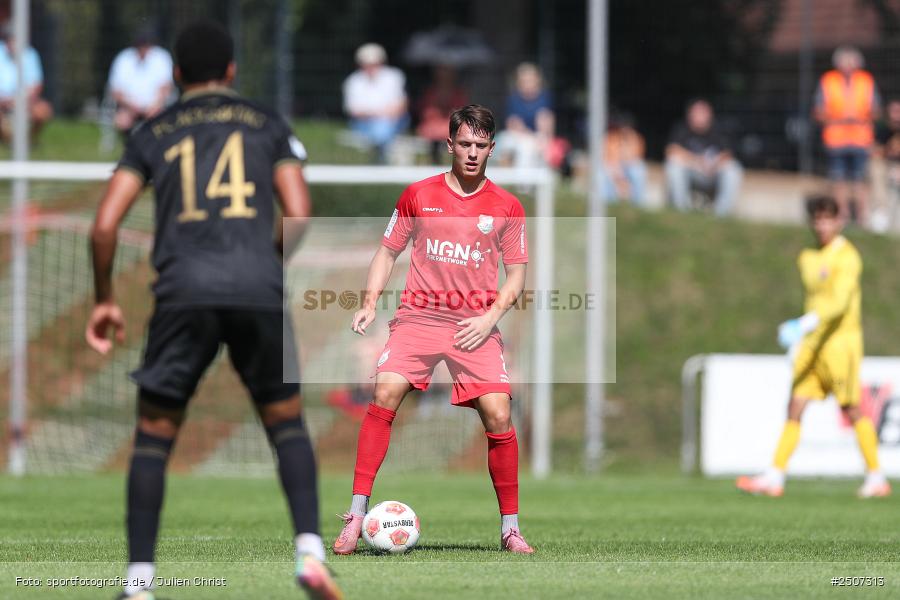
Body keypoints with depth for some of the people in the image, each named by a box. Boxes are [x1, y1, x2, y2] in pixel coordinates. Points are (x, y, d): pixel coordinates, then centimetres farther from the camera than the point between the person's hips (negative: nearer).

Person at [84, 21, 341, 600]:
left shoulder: (153, 134, 16)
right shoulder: (268, 124, 15)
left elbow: (105, 226, 6)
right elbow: (300, 217, 4)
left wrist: (105, 299, 18)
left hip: (184, 293, 0)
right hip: (259, 289, 0)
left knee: (154, 434, 10)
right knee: (286, 420, 16)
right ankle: (310, 551, -2)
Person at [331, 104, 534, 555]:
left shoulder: (506, 208, 5)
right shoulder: (418, 195, 7)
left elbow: (516, 273, 9)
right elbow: (388, 251, 14)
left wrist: (490, 317, -7)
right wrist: (370, 303, 0)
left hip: (476, 326, 0)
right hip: (418, 315, 0)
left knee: (498, 416, -13)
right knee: (385, 395, -21)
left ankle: (510, 527, 2)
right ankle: (356, 515, -18)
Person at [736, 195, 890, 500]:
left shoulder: (846, 257, -10)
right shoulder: (809, 258, 14)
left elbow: (840, 300, -23)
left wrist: (811, 321, -36)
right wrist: (800, 337, 24)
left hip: (840, 340, -7)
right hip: (812, 342, 7)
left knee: (852, 410, 0)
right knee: (795, 408, -3)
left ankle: (876, 477, 10)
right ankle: (775, 477, -7)